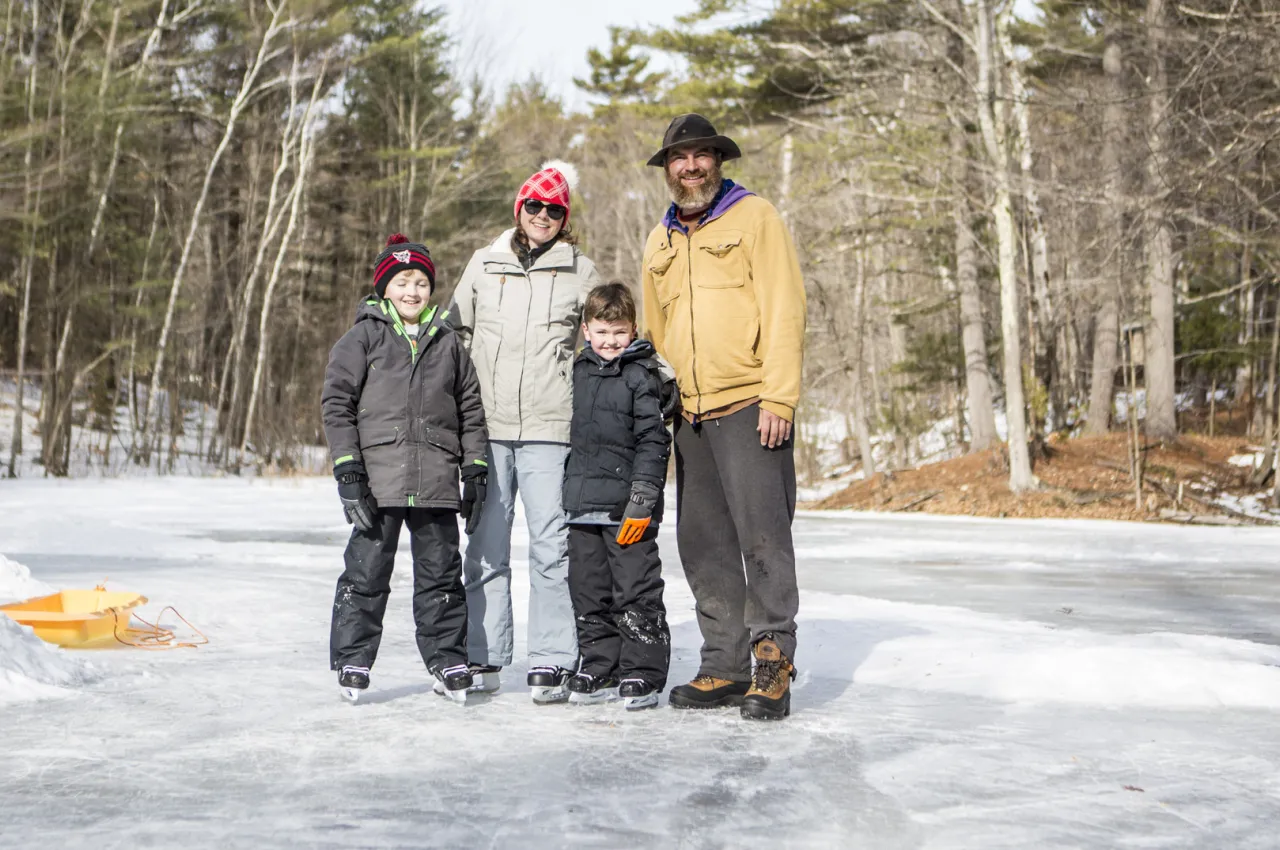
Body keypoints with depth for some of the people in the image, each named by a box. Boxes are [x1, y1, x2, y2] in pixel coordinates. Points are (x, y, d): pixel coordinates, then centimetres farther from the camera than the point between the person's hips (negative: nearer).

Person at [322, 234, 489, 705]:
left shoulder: (448, 344, 14)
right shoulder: (362, 338, 4)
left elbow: (471, 409, 17)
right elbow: (337, 404, 0)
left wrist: (475, 471, 11)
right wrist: (347, 470, -8)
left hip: (437, 483, 3)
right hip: (379, 478, -3)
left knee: (441, 573, 8)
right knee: (367, 571, -1)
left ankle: (448, 661, 18)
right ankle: (352, 661, 10)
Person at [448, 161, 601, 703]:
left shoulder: (581, 272, 8)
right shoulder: (485, 264, 13)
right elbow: (455, 331, 18)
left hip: (550, 429, -2)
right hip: (487, 425, 2)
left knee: (551, 547, -5)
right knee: (486, 546, 5)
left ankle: (552, 663, -1)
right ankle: (483, 658, 12)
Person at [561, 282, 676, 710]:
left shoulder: (643, 374, -6)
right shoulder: (580, 370, 13)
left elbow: (653, 441, -10)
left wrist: (642, 501, -15)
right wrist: (569, 490, 21)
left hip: (626, 508, -6)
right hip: (583, 505, 7)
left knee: (636, 592, -3)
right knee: (589, 592, 10)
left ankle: (643, 674, 5)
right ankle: (601, 670, 19)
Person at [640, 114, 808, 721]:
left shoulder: (754, 217, 1)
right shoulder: (660, 243, 19)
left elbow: (783, 310, -7)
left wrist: (779, 398, -15)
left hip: (749, 407, -6)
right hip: (690, 415, 6)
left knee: (762, 538, -10)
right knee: (703, 545, 7)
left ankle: (773, 664, -3)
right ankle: (725, 666, 14)